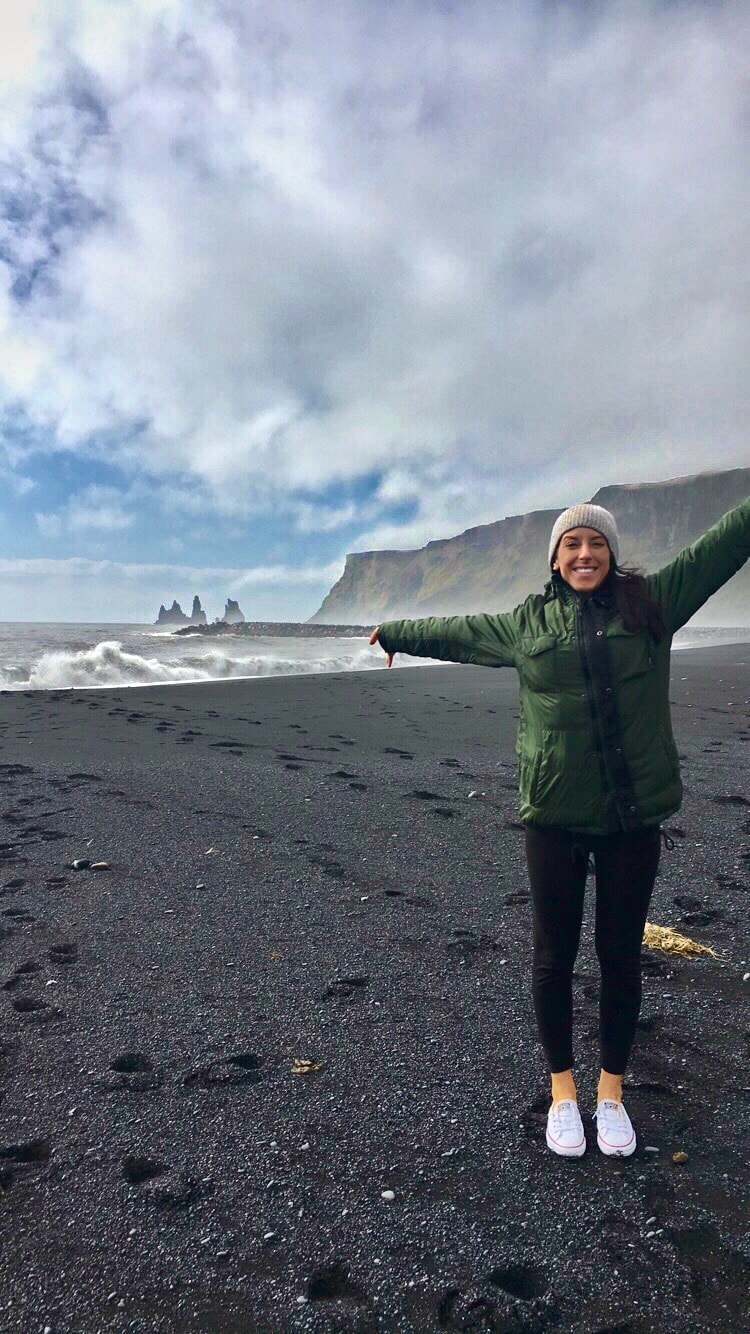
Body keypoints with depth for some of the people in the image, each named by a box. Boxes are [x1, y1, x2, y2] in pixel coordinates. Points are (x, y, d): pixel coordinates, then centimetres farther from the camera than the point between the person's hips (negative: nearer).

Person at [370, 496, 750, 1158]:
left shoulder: (654, 600, 2)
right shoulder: (526, 622, 5)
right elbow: (456, 631, 19)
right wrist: (393, 633, 33)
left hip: (635, 817, 0)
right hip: (554, 818, 0)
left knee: (621, 958, 13)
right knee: (554, 958, 11)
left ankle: (611, 1091, 34)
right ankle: (563, 1091, 32)